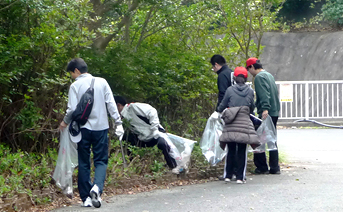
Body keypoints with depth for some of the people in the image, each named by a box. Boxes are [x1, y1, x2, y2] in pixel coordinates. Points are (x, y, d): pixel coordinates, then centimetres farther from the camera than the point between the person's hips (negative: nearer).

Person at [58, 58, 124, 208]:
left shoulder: (75, 86, -4)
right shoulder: (102, 82, 3)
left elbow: (72, 109, -8)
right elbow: (111, 104, 0)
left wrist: (65, 122, 9)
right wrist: (118, 122, 5)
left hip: (83, 128, -1)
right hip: (101, 127, 1)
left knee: (84, 163, 8)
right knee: (101, 160, 6)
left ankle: (86, 198, 7)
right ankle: (97, 187, -21)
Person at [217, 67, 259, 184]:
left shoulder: (230, 90, 0)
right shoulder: (250, 91, 3)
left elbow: (222, 105, 8)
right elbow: (252, 108, 12)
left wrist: (218, 110, 29)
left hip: (231, 126, 0)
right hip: (244, 123, 0)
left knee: (231, 150, 8)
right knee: (242, 151, 4)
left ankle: (228, 175, 12)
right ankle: (240, 177, 2)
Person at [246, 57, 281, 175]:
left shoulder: (259, 77, -10)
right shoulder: (269, 75, 19)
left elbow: (264, 94, -24)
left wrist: (265, 108, -34)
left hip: (266, 113, -9)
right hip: (275, 112, 9)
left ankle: (262, 167, 1)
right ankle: (275, 168, 12)